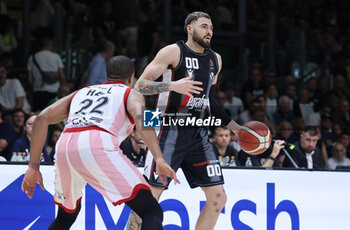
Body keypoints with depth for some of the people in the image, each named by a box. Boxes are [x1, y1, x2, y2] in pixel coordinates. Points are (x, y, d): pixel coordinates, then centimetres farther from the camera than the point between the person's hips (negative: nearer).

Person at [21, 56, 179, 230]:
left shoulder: (81, 93, 37)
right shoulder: (130, 93, 24)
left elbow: (42, 118, 23)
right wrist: (159, 159, -13)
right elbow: (140, 117, -1)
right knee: (152, 212, -3)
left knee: (67, 215, 31)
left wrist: (33, 166, 23)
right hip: (98, 146, -5)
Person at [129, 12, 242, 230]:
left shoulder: (215, 60, 15)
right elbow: (140, 85, -11)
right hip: (169, 132, -7)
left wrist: (236, 128, 23)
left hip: (198, 134, 7)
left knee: (218, 198, 1)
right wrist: (173, 85, -26)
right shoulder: (174, 52, -6)